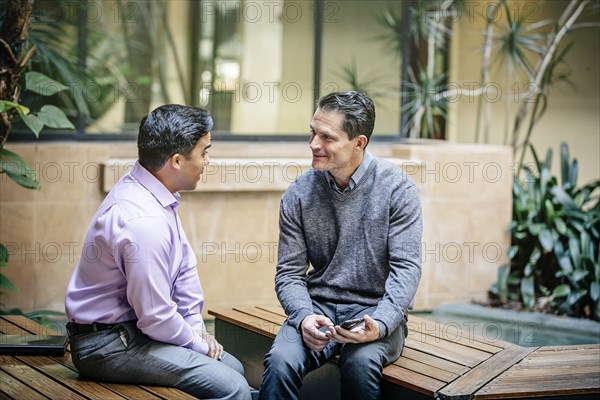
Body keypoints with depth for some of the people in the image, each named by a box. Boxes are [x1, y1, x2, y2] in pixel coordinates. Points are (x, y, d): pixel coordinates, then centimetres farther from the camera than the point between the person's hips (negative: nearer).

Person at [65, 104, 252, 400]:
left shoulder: (152, 191, 2)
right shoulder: (144, 221, -28)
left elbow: (184, 264, 12)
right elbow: (156, 319, -23)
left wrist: (197, 327, 6)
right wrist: (200, 344, -7)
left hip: (131, 327, 10)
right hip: (107, 345, -10)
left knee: (233, 367, 11)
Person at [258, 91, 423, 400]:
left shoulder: (396, 188, -6)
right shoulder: (298, 195, 1)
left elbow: (406, 268, -9)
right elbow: (289, 273, 3)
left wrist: (379, 324, -25)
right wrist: (304, 316, -18)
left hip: (376, 309, -2)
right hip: (318, 306, 2)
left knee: (360, 363, -34)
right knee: (280, 361, -29)